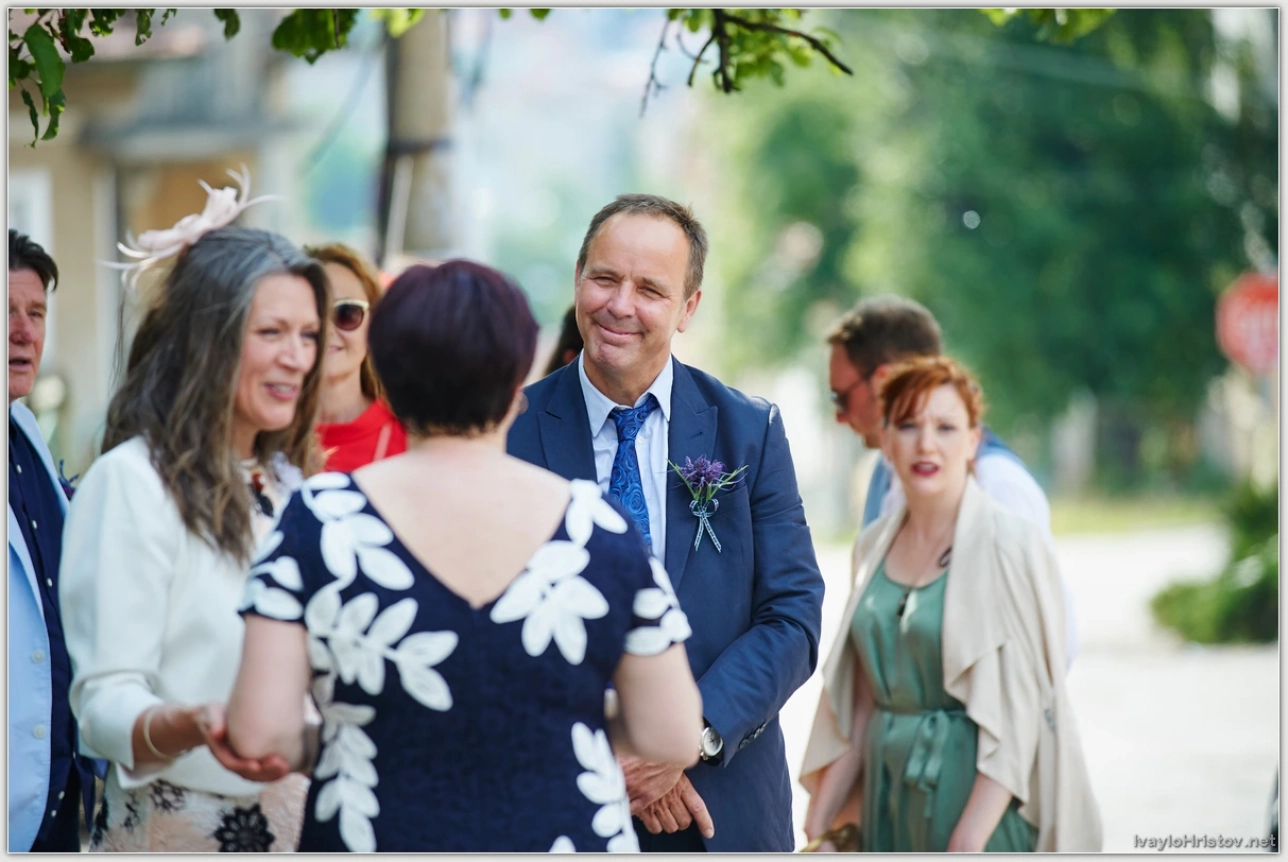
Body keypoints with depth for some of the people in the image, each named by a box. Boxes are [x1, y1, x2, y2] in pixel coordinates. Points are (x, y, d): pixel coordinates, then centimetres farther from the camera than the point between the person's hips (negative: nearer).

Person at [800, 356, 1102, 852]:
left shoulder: (1007, 544, -9)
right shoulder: (874, 547, 8)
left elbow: (1021, 710, -14)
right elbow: (859, 705, 13)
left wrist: (970, 839, -20)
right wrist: (819, 820, 8)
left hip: (979, 790, -5)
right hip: (890, 794, 5)